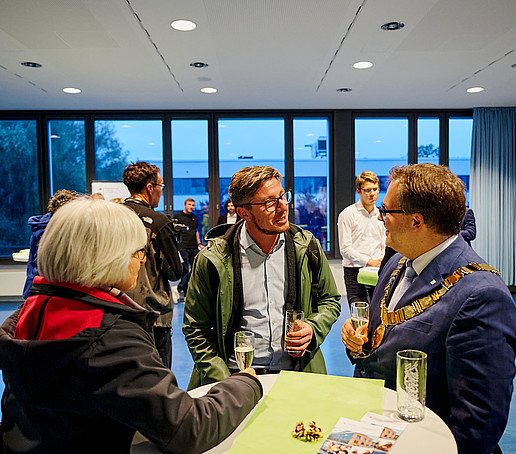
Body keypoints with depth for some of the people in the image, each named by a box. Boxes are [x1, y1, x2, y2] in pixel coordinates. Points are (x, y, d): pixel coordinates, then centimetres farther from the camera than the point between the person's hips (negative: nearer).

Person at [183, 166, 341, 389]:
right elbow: (196, 329, 1)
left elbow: (330, 301, 17)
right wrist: (225, 383, -8)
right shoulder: (213, 259, -6)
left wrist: (313, 329, -3)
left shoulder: (307, 247, 3)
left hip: (295, 373, 3)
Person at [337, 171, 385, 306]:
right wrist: (369, 261, -16)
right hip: (355, 271, -4)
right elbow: (345, 249, -10)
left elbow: (384, 245, 18)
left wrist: (383, 262, -2)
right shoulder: (347, 214, -5)